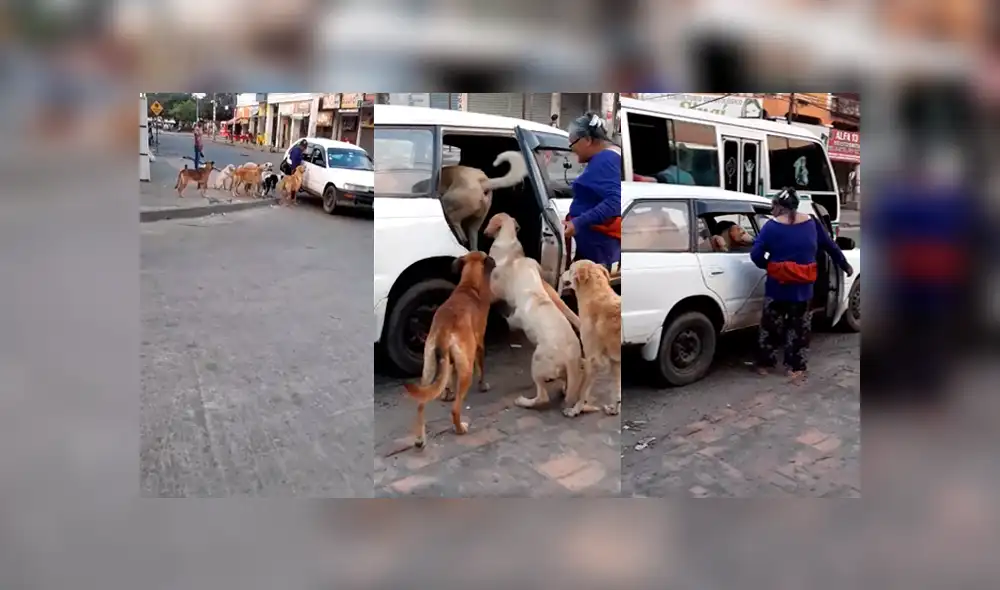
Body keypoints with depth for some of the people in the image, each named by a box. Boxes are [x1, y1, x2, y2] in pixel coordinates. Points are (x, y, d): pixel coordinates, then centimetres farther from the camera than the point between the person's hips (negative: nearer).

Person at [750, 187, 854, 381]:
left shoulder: (772, 226, -8)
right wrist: (845, 265, 29)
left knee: (771, 326, 11)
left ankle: (764, 363, 19)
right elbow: (831, 246, 16)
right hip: (802, 288, 3)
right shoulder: (812, 223, 4)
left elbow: (756, 254, -13)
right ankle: (795, 367, 14)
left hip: (777, 287, -2)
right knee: (798, 327, 12)